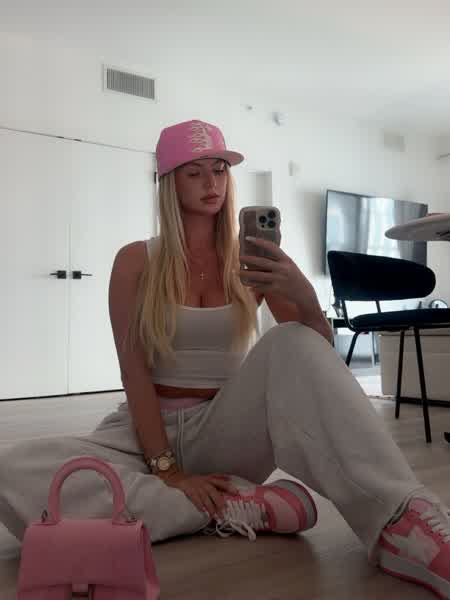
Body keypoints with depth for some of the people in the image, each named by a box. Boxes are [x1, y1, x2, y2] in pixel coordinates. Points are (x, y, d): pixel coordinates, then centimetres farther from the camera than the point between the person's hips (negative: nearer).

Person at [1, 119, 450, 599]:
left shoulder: (250, 260, 2)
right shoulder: (136, 261, -1)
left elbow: (320, 353, -6)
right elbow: (134, 372, -8)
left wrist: (305, 297, -28)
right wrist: (167, 469, -18)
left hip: (228, 431, 0)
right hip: (151, 428, 1)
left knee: (293, 343, -29)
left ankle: (402, 523, -33)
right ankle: (239, 508, -24)